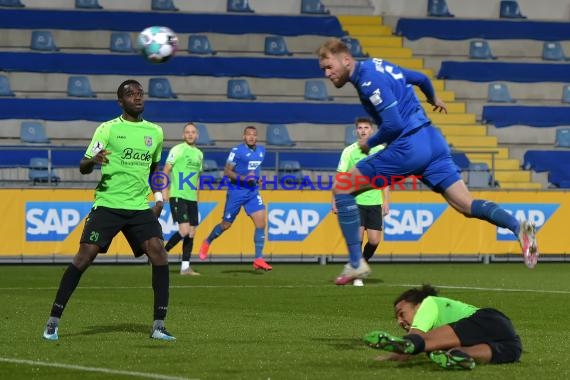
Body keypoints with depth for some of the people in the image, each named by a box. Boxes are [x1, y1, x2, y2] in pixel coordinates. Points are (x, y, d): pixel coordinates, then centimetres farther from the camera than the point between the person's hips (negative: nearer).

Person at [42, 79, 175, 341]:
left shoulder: (155, 132, 12)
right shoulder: (108, 129, -1)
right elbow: (83, 167, -3)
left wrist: (158, 196, 15)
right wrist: (93, 161, -26)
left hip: (140, 207, 3)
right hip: (107, 204, -3)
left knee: (158, 253, -15)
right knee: (85, 255, -13)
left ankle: (159, 325, -9)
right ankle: (53, 320, -3)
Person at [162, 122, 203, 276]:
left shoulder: (199, 154, 14)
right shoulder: (177, 149, -5)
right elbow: (166, 170, -5)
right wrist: (165, 190, -14)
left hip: (192, 198, 7)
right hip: (178, 196, -7)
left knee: (191, 233, 4)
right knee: (184, 230, -17)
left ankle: (185, 267, 8)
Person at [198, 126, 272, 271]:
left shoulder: (261, 151, 9)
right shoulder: (237, 151, -11)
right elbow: (227, 171, -13)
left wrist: (257, 177, 8)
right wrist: (243, 178, -24)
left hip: (253, 192, 5)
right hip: (236, 192, -5)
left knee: (261, 222, -12)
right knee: (226, 225, 7)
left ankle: (258, 259, -11)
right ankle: (207, 242, 36)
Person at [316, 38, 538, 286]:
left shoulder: (368, 79, -12)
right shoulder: (377, 65, 16)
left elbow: (393, 124, -19)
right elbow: (421, 78, 30)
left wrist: (370, 143, -1)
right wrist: (433, 99, 51)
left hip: (408, 147, -9)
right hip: (432, 140, 9)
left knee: (342, 189, 0)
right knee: (467, 205, 3)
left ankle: (356, 263, -3)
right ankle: (517, 227, -19)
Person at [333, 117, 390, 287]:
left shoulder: (380, 150, 5)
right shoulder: (349, 151, 0)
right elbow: (340, 178, 1)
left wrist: (386, 201, 6)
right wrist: (335, 201, -6)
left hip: (374, 202, 2)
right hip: (354, 201, -2)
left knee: (374, 240, -1)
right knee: (357, 237, -12)